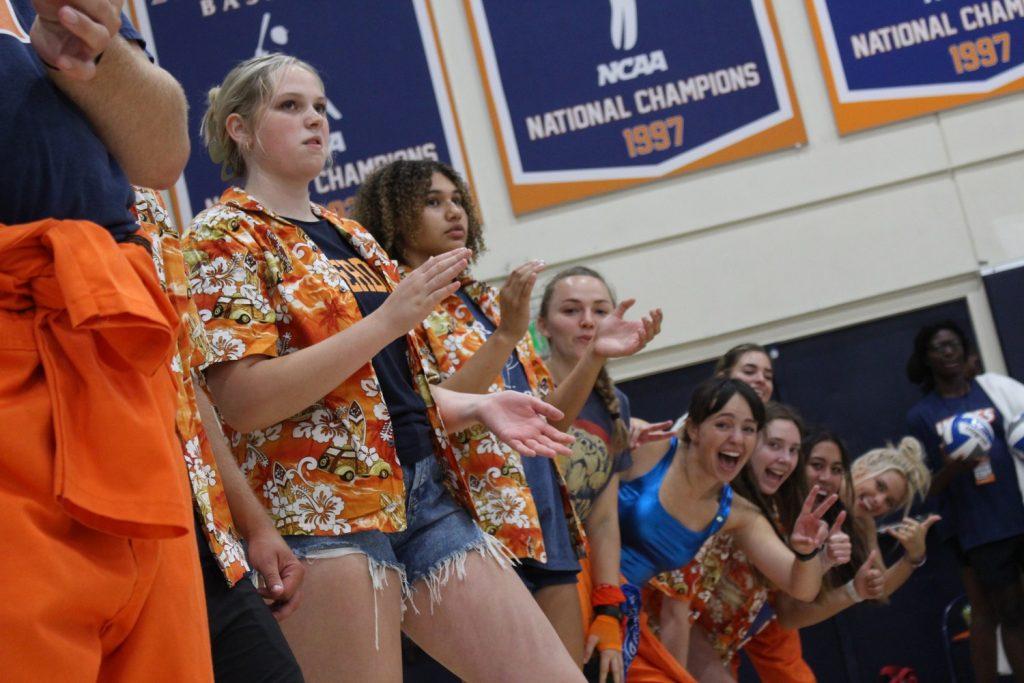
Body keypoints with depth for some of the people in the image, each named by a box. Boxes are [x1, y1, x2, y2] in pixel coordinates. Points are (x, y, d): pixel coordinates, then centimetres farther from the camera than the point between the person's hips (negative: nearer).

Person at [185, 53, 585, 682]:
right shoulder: (224, 237, -1)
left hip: (427, 492, 7)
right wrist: (389, 320, -18)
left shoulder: (353, 240, 21)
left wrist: (478, 407, 8)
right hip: (320, 506, -7)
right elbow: (244, 401, -14)